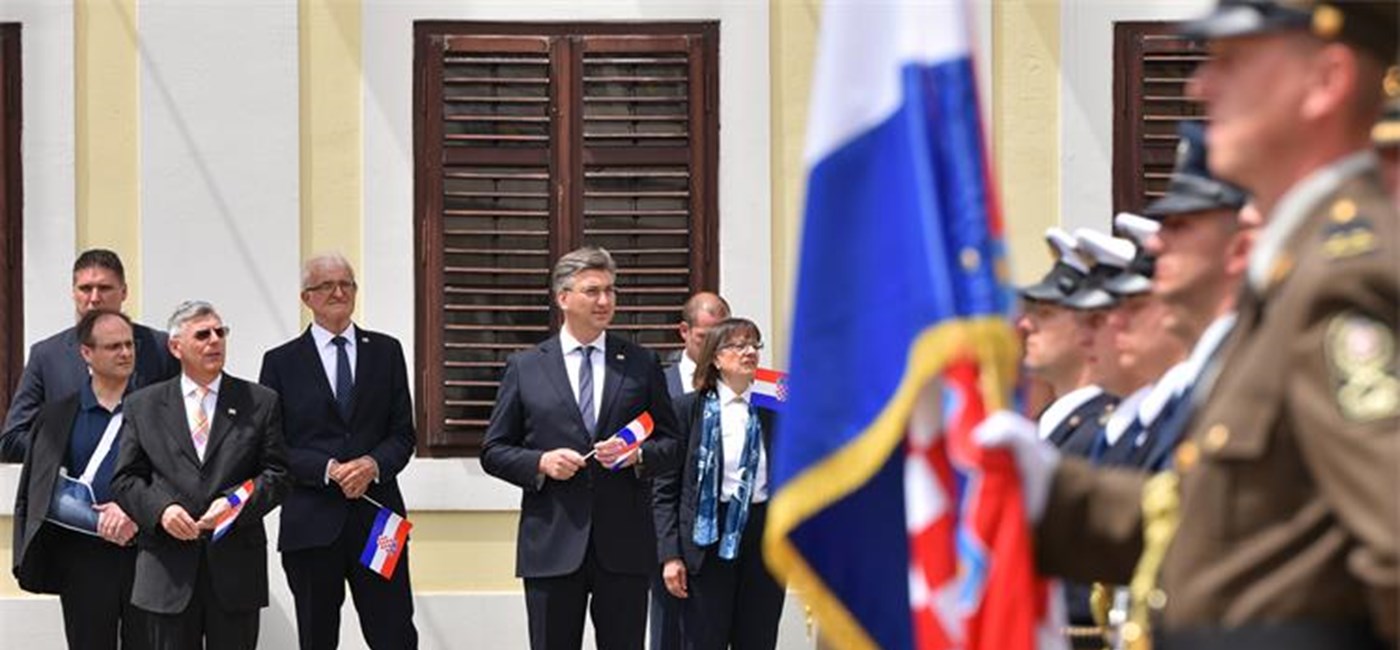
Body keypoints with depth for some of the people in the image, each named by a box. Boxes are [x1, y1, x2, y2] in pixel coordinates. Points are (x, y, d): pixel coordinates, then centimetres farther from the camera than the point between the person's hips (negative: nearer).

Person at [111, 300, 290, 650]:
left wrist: (236, 503, -14)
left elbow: (277, 474, 4)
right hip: (168, 569, 0)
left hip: (236, 566, 0)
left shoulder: (260, 403, 9)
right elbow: (126, 479, 6)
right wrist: (161, 510, -13)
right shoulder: (143, 406, 10)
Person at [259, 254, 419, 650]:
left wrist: (373, 464, -12)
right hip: (311, 523, -1)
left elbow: (403, 434, 9)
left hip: (377, 517, 1)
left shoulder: (386, 351, 11)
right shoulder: (281, 362, 5)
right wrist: (328, 470, -14)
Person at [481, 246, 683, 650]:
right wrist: (540, 463, -10)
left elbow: (671, 445, 11)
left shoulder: (641, 365, 10)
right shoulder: (524, 368, 7)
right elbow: (494, 451, 8)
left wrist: (637, 456, -10)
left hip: (625, 545, 1)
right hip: (552, 545, -1)